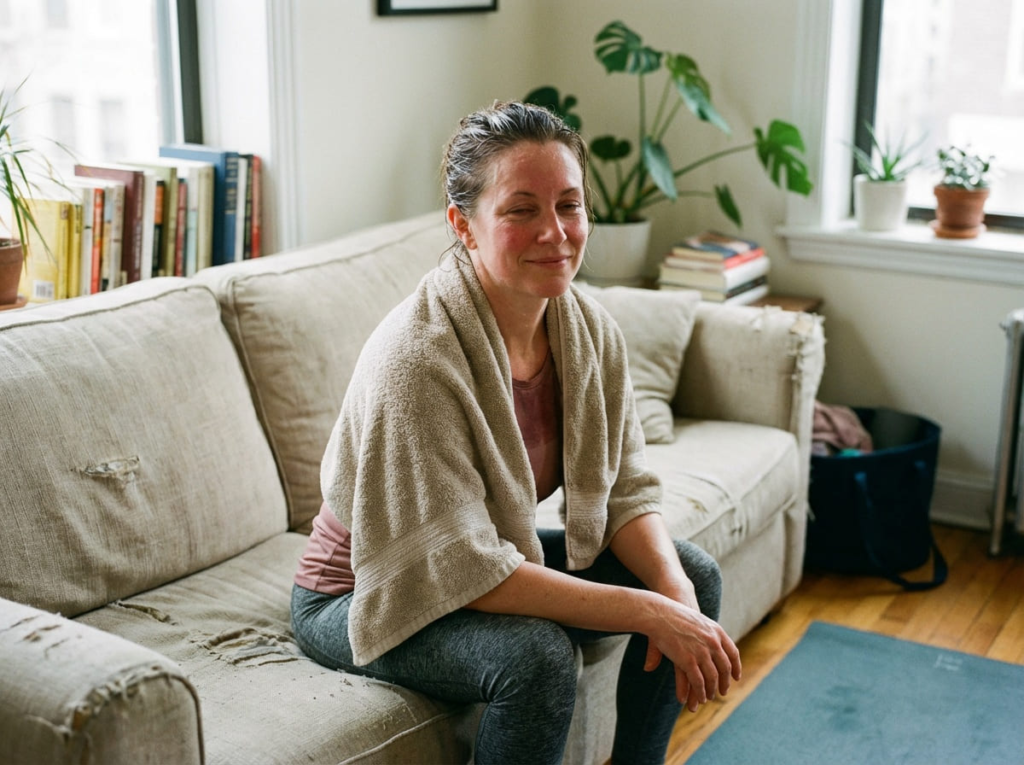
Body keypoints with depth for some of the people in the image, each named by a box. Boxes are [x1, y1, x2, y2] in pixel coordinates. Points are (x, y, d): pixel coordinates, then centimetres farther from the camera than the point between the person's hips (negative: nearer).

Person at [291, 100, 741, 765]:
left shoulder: (588, 328, -9)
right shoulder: (415, 359, -32)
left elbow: (624, 491, -4)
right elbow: (467, 571, -31)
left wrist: (676, 594, -24)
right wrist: (649, 614, -31)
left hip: (500, 558, 7)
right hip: (372, 600, -7)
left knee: (694, 575, -2)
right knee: (537, 652, -33)